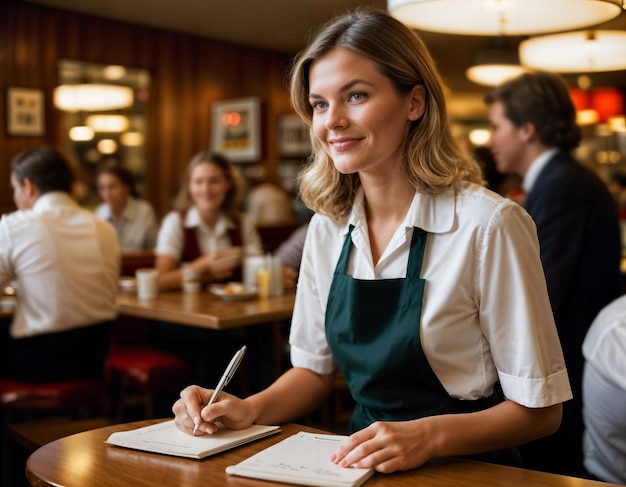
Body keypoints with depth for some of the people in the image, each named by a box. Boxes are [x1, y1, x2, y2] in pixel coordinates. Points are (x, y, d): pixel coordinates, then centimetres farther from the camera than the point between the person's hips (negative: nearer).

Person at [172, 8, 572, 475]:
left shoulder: (488, 224, -16)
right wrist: (251, 409, -7)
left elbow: (539, 409, -10)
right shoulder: (327, 226, 1)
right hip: (364, 463, 4)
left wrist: (430, 435, -25)